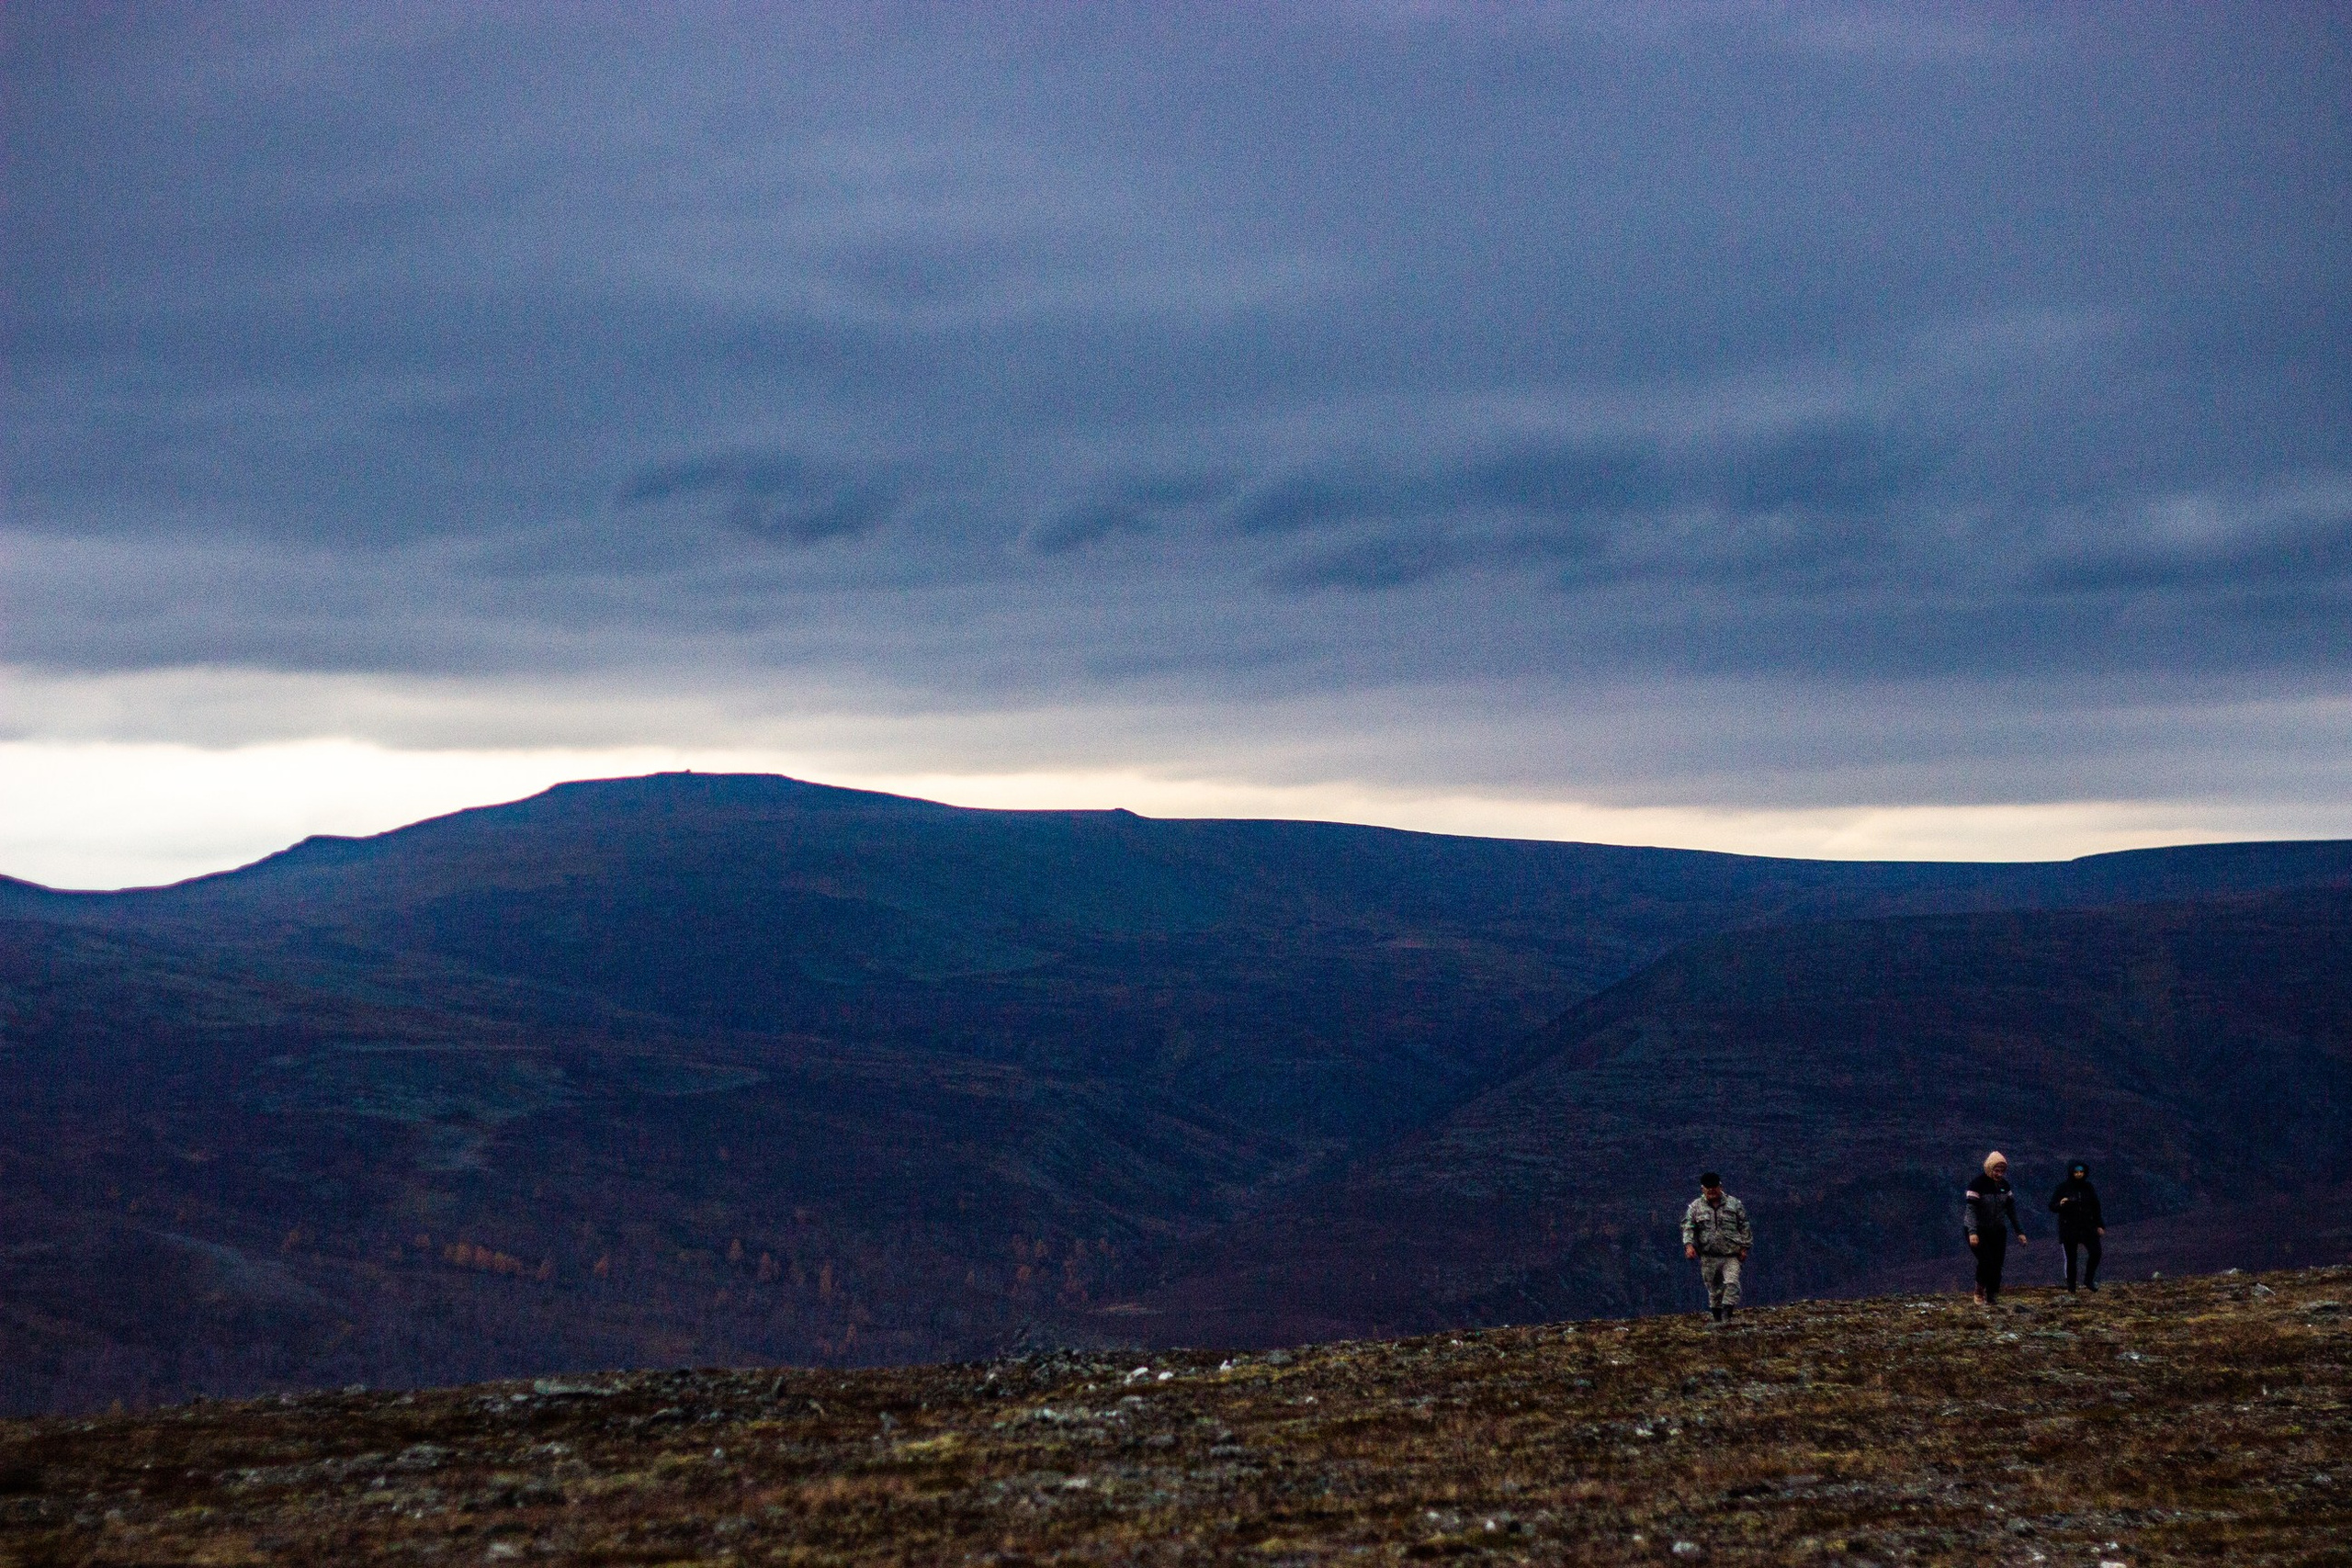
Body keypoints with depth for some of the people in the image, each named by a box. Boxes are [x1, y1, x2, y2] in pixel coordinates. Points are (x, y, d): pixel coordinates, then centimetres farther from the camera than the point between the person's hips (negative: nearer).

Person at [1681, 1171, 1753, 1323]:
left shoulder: (1734, 1204, 6)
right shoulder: (1696, 1207, 6)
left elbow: (1744, 1227, 9)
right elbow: (1687, 1227, -1)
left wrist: (1744, 1247, 3)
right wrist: (1689, 1244, -17)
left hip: (1731, 1255, -1)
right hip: (1708, 1256, 1)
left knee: (1732, 1284, -17)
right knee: (1714, 1289, 5)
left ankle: (1727, 1316, -19)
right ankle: (1717, 1318, 15)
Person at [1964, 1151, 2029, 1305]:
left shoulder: (2004, 1184, 5)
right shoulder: (1977, 1183, -15)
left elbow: (2011, 1209, 12)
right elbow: (1970, 1209, -21)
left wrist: (2019, 1231, 9)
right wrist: (1972, 1232, -32)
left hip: (1998, 1231, 6)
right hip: (1979, 1231, -6)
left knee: (1997, 1265, -1)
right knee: (1986, 1261, -20)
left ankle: (1992, 1298, 8)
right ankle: (1979, 1294, 0)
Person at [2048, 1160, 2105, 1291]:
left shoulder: (2088, 1188, 7)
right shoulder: (2063, 1188, -3)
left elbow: (2096, 1207, 16)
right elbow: (2052, 1206, -3)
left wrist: (2099, 1225, 12)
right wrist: (2060, 1205, -25)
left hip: (2087, 1227, 3)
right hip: (2068, 1228, -3)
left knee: (2095, 1252, -13)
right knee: (2070, 1258, 0)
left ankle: (2088, 1281, 2)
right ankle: (2071, 1287, 9)